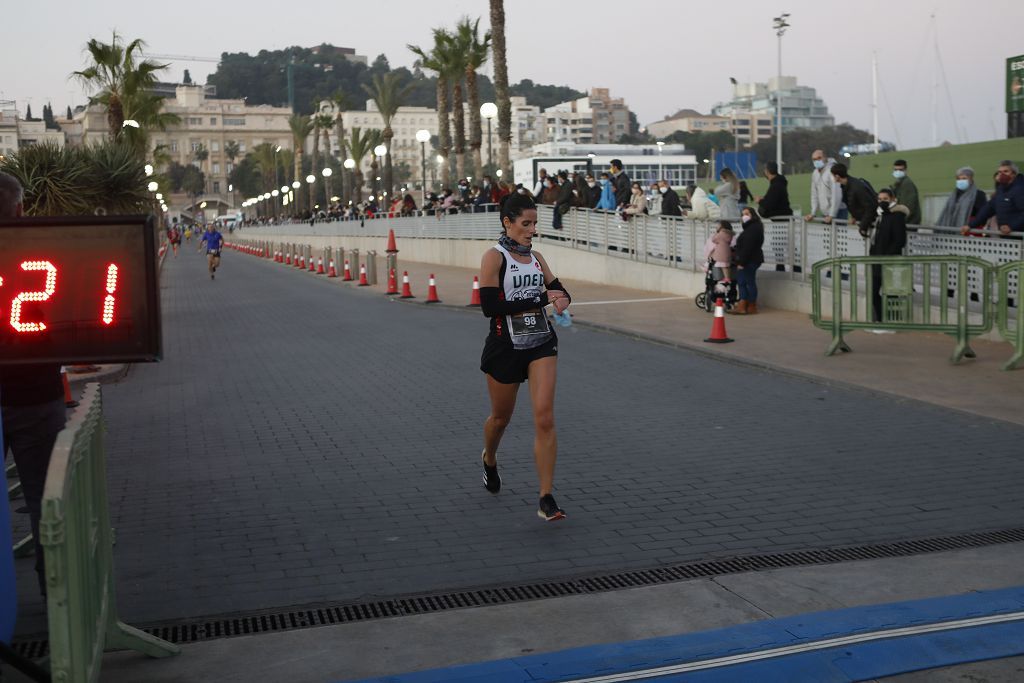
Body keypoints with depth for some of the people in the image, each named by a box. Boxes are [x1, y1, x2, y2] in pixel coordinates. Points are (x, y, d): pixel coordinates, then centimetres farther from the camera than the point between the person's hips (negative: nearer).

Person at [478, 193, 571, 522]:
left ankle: (546, 500, -7)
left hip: (541, 344, 4)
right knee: (501, 416, 16)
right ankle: (489, 460, 51)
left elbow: (560, 291, 16)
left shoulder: (536, 257, 7)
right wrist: (541, 299, -21)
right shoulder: (494, 257, -10)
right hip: (505, 346, -3)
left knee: (544, 417, -10)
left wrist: (562, 300, -10)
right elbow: (490, 306, -20)